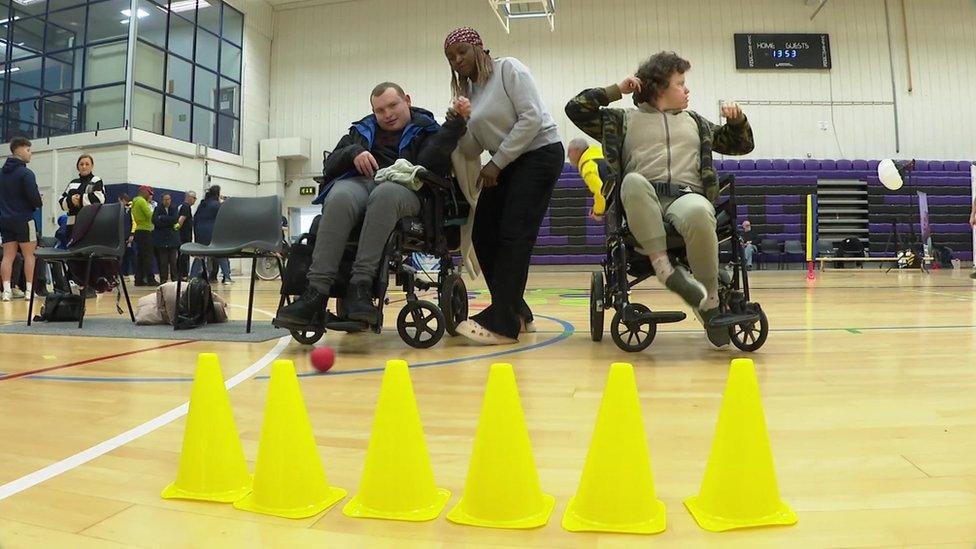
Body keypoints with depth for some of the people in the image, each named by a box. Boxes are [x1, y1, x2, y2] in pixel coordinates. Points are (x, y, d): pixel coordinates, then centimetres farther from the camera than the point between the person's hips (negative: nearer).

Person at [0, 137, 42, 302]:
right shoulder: (25, 173, -11)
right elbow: (35, 198, -17)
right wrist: (38, 203, 3)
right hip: (23, 219, -6)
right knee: (29, 255, 2)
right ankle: (29, 290, 2)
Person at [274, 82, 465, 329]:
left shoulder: (426, 130, 19)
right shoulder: (361, 130, 31)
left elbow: (431, 163, -5)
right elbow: (330, 165, 19)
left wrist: (454, 126, -18)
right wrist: (353, 152, -1)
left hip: (403, 187, -2)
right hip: (357, 182, 3)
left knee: (385, 193, -40)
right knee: (339, 198, -34)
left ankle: (360, 286, -43)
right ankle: (317, 292, -41)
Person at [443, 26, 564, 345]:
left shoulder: (508, 69, -6)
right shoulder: (468, 91, 15)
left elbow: (532, 118, -17)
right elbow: (472, 150, 10)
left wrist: (497, 163, -15)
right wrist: (460, 122, -9)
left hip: (539, 154, -8)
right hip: (504, 163, 8)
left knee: (514, 236, -15)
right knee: (483, 237, 0)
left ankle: (501, 323, -13)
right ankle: (516, 314, 11)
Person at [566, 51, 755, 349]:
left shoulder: (695, 122, 32)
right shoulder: (624, 120, 22)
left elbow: (742, 145, 38)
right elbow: (576, 108, 15)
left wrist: (737, 120, 18)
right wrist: (616, 90, 15)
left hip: (687, 196, 2)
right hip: (642, 202, -1)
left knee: (698, 212, -38)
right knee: (633, 180, -38)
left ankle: (709, 300, -22)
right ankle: (664, 266, -37)